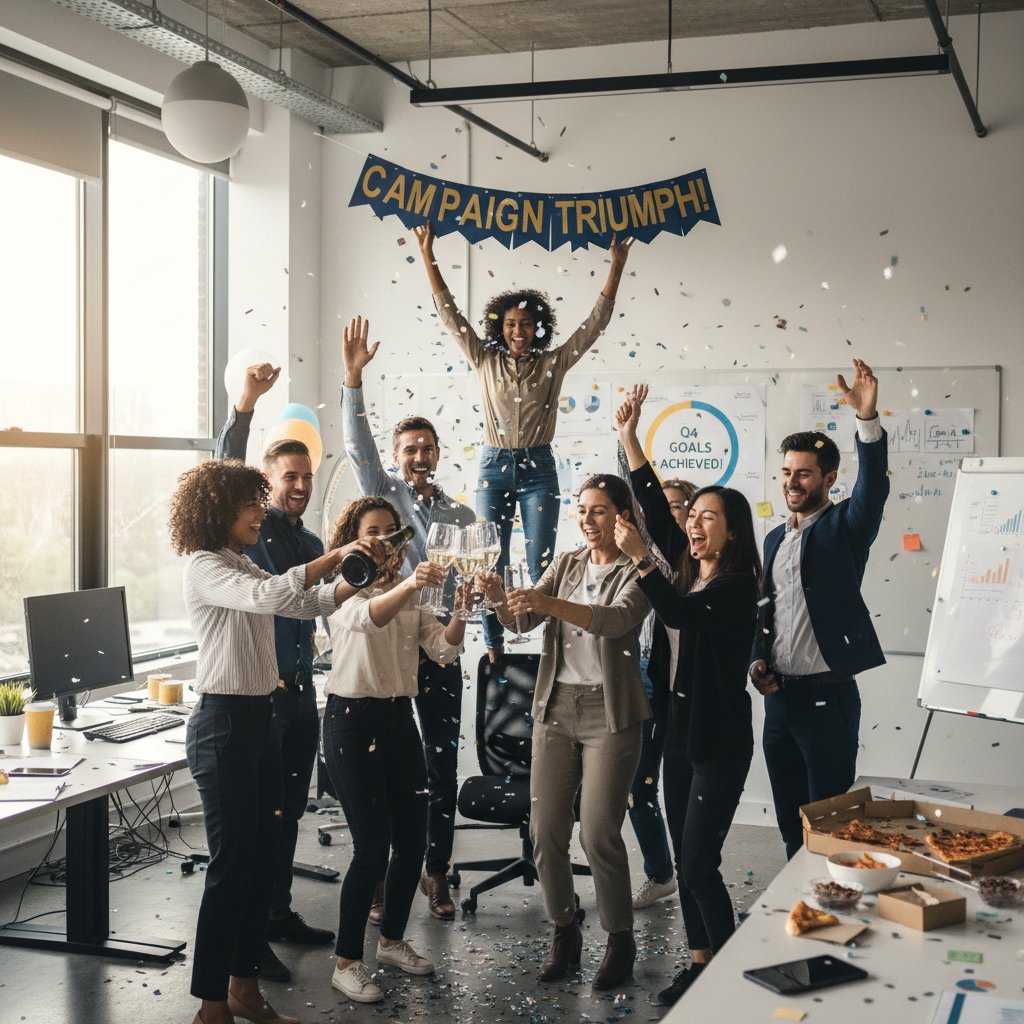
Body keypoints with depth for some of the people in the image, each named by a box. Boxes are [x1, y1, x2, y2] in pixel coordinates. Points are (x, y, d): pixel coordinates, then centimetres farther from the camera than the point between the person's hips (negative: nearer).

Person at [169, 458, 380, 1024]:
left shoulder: (242, 566, 16)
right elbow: (268, 597, -30)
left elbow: (308, 603, 15)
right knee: (231, 865, -4)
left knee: (261, 857, 13)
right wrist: (336, 555, -28)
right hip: (223, 722, -9)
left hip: (260, 717, 9)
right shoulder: (204, 567, -12)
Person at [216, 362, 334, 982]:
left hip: (301, 690, 7)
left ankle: (280, 914, 28)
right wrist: (245, 406, -35)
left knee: (290, 811, 15)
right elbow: (225, 473, -23)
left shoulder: (313, 544, 15)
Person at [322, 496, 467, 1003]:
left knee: (412, 840, 9)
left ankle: (392, 941, 29)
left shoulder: (409, 597, 12)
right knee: (372, 847, -8)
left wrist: (460, 610, -20)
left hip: (398, 717, 6)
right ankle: (346, 962, 5)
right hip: (352, 719, -6)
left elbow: (443, 647, -1)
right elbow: (367, 618, -31)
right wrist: (407, 586, -50)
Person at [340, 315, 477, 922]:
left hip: (439, 649, 3)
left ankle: (437, 873, 18)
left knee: (444, 762, 6)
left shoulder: (460, 516, 13)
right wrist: (354, 378, -24)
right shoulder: (383, 492, 3)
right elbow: (359, 444, -12)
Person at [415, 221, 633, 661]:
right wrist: (427, 256, -2)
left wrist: (616, 267, -5)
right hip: (494, 466, 1)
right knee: (491, 564, 2)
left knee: (540, 565, -2)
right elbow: (449, 314, 3)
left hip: (538, 468, -1)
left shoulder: (553, 362, 3)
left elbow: (595, 323, 1)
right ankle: (493, 649, 8)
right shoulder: (485, 361, 5)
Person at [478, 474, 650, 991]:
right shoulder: (566, 563, 12)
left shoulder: (637, 571, -5)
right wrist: (502, 597, -20)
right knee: (546, 830, 5)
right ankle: (565, 930, 23)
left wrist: (549, 603, -38)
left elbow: (616, 618, -25)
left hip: (609, 711, -5)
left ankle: (620, 939, 12)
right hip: (556, 705, 5)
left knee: (599, 833, -7)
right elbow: (524, 619, 3)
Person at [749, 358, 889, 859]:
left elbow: (873, 486, -24)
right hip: (778, 695, 7)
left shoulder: (844, 528, -5)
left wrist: (867, 418, -38)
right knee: (789, 818, 14)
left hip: (827, 695, -6)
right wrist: (757, 660, 4)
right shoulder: (775, 539, 14)